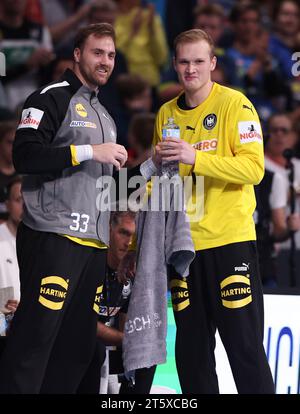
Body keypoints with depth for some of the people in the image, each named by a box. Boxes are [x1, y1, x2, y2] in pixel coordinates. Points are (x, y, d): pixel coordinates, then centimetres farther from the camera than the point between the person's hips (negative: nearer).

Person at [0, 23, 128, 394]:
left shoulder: (105, 116, 24)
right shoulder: (54, 98, -2)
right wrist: (89, 151, -17)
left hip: (94, 243, 8)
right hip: (54, 237, -8)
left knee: (79, 345, 5)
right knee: (36, 335, -13)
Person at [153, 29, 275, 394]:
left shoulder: (234, 104, -5)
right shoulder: (167, 113, 11)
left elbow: (253, 168, -16)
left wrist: (196, 158, -24)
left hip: (229, 240, -5)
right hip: (183, 241, 5)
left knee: (244, 347, -6)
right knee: (191, 348, 8)